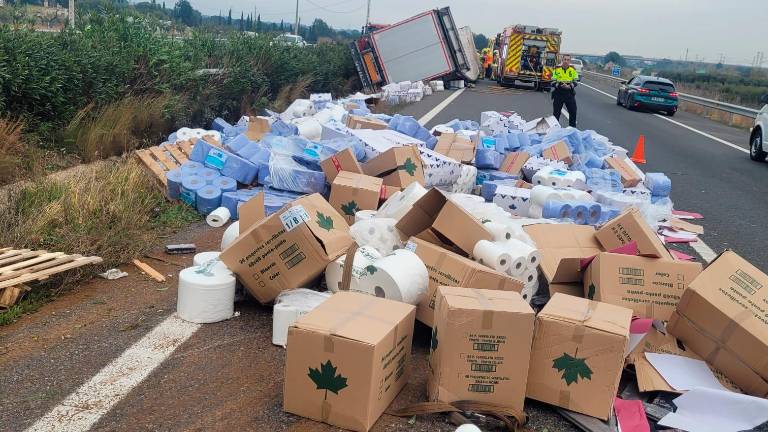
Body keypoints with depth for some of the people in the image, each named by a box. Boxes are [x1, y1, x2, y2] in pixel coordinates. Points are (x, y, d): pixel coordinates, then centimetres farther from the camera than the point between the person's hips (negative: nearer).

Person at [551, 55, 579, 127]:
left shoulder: (573, 69, 2)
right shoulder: (557, 69, -1)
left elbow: (575, 81, 4)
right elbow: (553, 82, -1)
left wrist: (570, 86, -17)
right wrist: (559, 85, -21)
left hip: (570, 93, 1)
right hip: (558, 93, -1)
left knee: (573, 112, 4)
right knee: (556, 112, 5)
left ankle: (572, 127, 20)